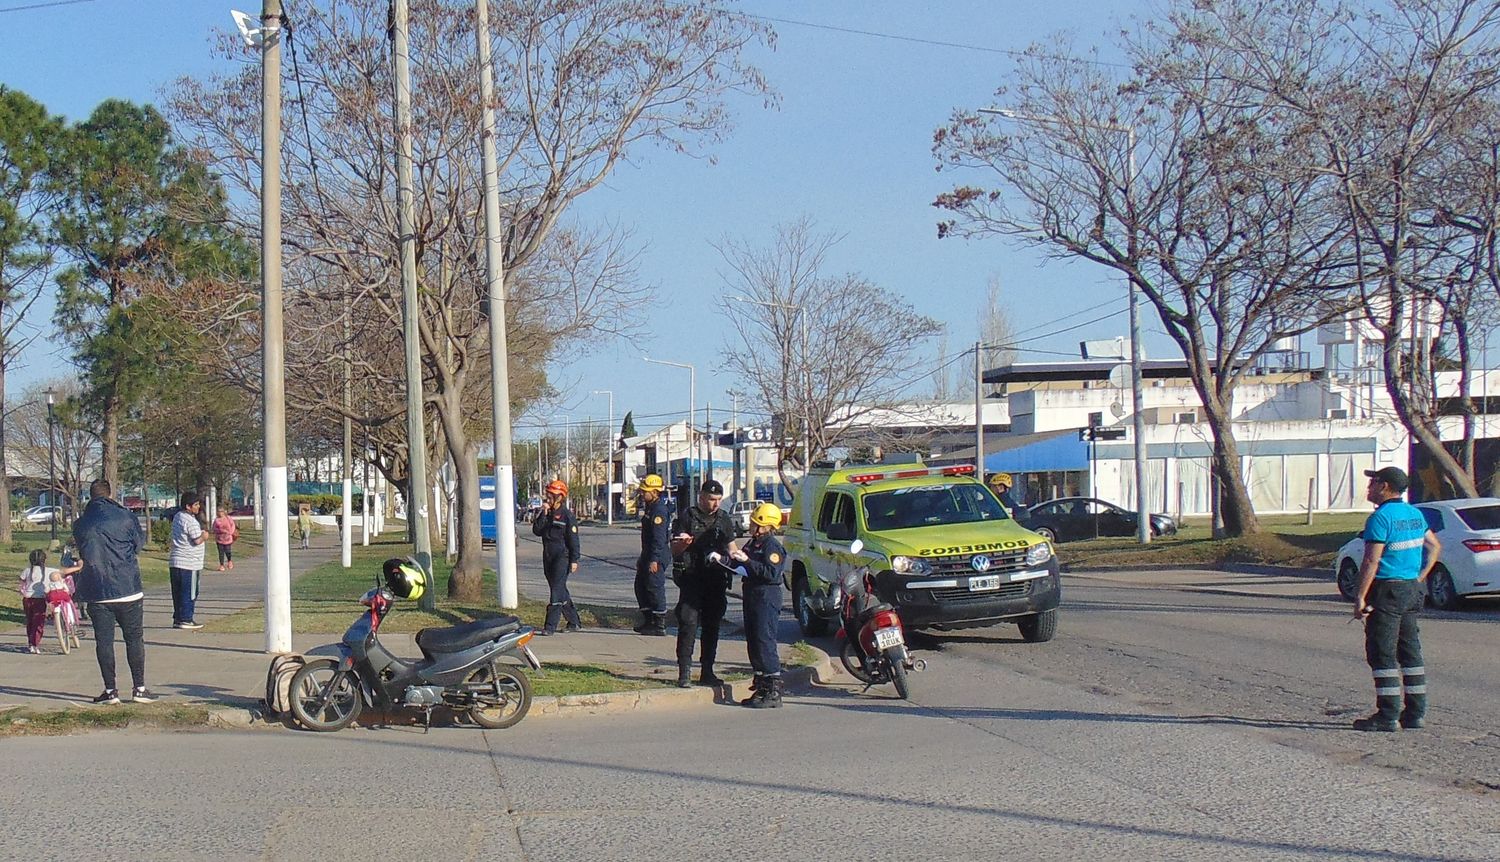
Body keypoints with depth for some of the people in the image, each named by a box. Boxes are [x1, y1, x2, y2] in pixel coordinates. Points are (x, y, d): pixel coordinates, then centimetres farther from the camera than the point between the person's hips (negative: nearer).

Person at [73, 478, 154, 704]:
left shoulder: (80, 524, 3)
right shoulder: (126, 516, -5)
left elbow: (84, 552, 14)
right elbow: (140, 543, 7)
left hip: (96, 592, 2)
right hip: (127, 589, -2)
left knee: (104, 641, 6)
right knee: (134, 638, 7)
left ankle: (110, 690, 5)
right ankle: (139, 688, 7)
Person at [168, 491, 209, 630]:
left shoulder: (177, 516, 12)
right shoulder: (190, 521, -17)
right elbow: (197, 540, -21)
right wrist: (204, 536, 2)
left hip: (175, 561, 9)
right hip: (188, 563, -9)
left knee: (178, 592, 13)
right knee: (189, 593, -2)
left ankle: (177, 619, 17)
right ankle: (185, 619, 0)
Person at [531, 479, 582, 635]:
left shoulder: (566, 515, -9)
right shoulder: (547, 514, 11)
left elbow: (573, 539, -9)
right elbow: (537, 531, 1)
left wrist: (574, 560, -12)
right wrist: (544, 514, -8)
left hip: (562, 558, -8)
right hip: (549, 557, 8)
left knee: (557, 591, -11)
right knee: (561, 591, 13)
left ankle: (550, 626, -13)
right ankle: (574, 622, 23)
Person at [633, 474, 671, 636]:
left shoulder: (659, 510, -17)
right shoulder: (650, 508, 16)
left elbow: (659, 538, -23)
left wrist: (654, 560, -27)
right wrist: (643, 558, 25)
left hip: (658, 556, -11)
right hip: (648, 555, 11)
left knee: (655, 588, -7)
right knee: (640, 586, 15)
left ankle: (660, 626, -3)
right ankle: (649, 621, 23)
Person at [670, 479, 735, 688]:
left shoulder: (725, 520, 13)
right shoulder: (687, 517, 0)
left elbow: (730, 546, 21)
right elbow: (674, 550, -1)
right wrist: (683, 543, -24)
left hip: (716, 580, 5)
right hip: (691, 578, -5)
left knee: (712, 625, 7)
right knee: (688, 623, -11)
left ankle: (707, 672, 15)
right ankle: (684, 672, -9)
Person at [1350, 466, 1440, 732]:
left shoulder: (1381, 517, -15)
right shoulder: (1415, 514, 11)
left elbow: (1371, 561, -19)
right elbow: (1435, 547, 19)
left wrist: (1360, 597, -17)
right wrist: (1420, 578, 16)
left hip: (1387, 590, -8)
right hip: (1412, 590, 8)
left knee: (1382, 653, -4)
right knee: (1410, 650, 14)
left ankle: (1388, 715, -4)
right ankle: (1416, 712, 16)